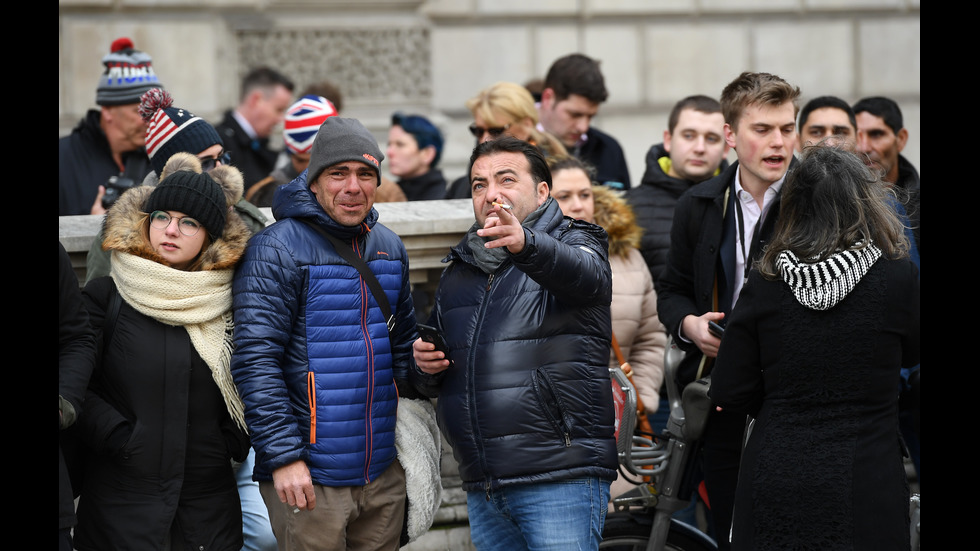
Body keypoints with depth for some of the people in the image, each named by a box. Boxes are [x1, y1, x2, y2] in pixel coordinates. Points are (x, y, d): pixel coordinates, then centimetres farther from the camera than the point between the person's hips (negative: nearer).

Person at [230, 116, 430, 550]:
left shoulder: (389, 248, 12)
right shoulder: (276, 250, -10)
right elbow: (255, 360, -15)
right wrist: (283, 456, -18)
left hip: (383, 473, 6)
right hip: (311, 476, -6)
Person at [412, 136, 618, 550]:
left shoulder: (574, 244, 3)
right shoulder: (458, 271, 20)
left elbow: (587, 277, -25)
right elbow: (433, 385, 29)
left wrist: (525, 243, -45)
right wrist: (426, 364, 4)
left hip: (560, 481, -6)